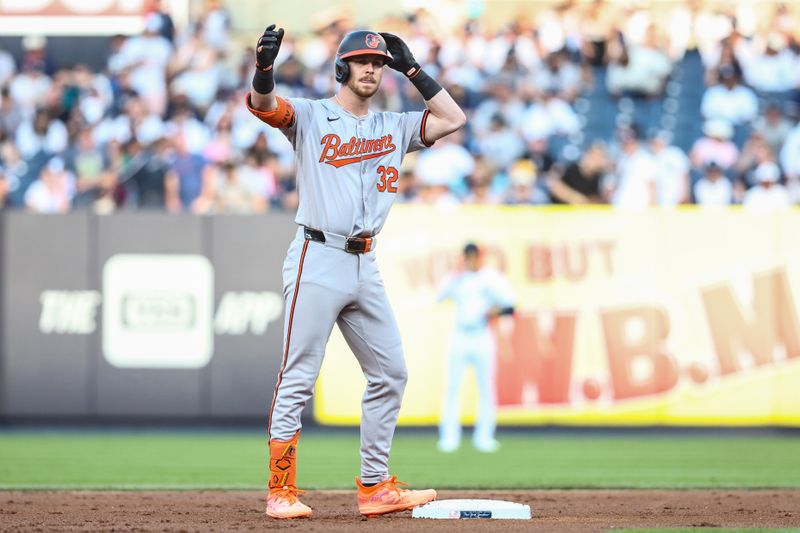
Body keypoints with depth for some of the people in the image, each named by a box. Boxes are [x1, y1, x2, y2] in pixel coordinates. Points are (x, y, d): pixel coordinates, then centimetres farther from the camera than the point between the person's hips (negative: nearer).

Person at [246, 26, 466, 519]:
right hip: (317, 261, -6)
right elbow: (263, 104, -16)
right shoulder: (311, 116, 1)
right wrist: (265, 66, -38)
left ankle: (376, 487, 14)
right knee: (298, 379, -6)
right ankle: (281, 491, -2)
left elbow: (453, 118, 14)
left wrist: (411, 69, 11)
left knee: (390, 373, 6)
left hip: (366, 267, 6)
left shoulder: (395, 128, 16)